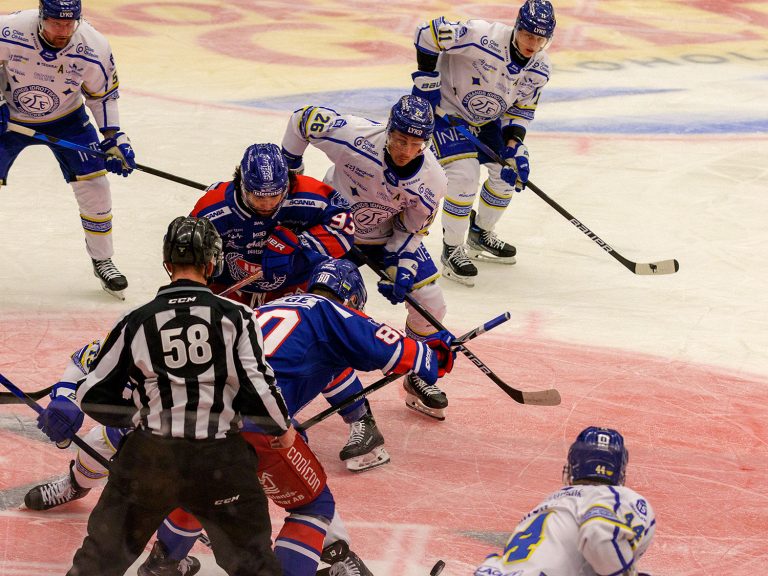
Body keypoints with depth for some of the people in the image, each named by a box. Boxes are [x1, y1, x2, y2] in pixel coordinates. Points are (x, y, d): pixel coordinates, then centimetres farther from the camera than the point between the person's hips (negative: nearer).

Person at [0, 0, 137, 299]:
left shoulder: (94, 48, -24)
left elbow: (103, 94, -6)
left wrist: (114, 138, -11)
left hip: (66, 119, 1)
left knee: (94, 186, -6)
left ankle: (102, 261, 14)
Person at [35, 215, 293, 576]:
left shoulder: (135, 322, 1)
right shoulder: (236, 317, -3)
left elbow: (93, 395, 3)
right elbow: (257, 386, -8)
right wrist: (282, 428, 11)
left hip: (149, 456, 1)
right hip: (219, 462, -1)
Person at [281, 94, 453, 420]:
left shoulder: (431, 181, -24)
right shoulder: (354, 137, -35)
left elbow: (412, 228, -6)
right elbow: (304, 119, -19)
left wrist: (404, 269, -20)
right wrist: (288, 172, -10)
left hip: (385, 236, 3)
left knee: (430, 305, -2)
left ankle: (418, 379, 23)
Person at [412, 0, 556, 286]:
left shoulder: (540, 69, -12)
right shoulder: (483, 38, -35)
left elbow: (522, 109, 2)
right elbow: (428, 32, -31)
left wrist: (515, 145, -13)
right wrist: (426, 80, -25)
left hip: (486, 119, 7)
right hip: (446, 109, -7)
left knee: (508, 172, 7)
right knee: (465, 175, -21)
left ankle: (480, 235, 30)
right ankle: (451, 250, -6)